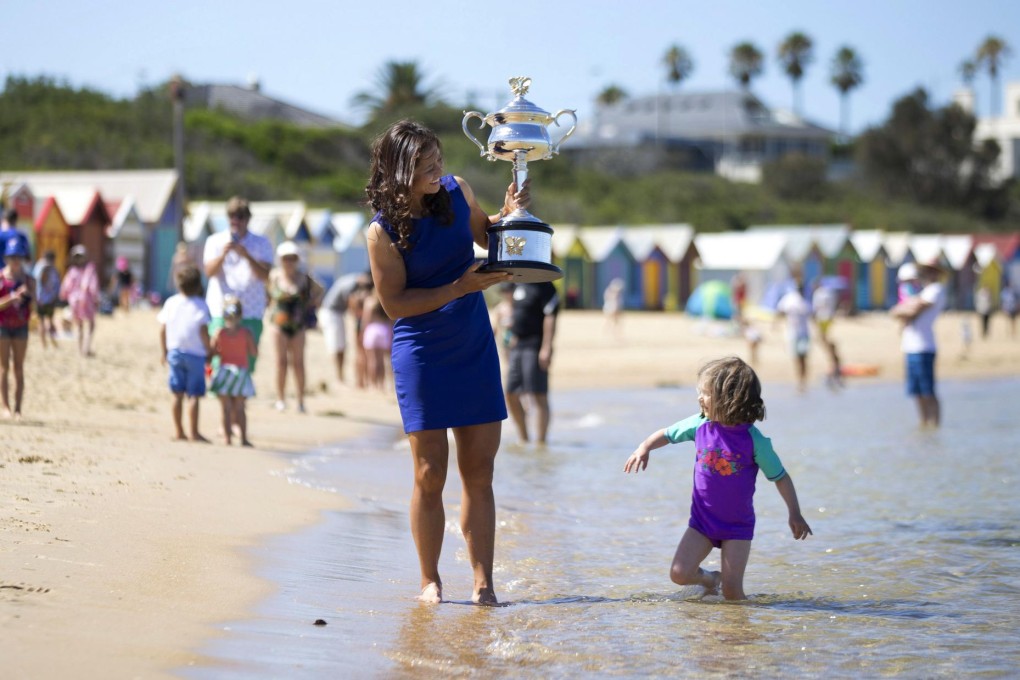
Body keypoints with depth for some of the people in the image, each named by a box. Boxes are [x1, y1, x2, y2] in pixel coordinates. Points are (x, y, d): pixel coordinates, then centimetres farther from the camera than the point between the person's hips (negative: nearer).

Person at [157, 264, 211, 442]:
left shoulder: (170, 302, 6)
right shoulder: (200, 305, -8)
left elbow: (162, 330, 7)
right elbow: (203, 332, -12)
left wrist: (165, 352, 16)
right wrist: (209, 351, -1)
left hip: (174, 352, 5)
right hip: (195, 354, -5)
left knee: (178, 394, 8)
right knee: (194, 395, -2)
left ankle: (178, 431, 11)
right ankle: (193, 432, -3)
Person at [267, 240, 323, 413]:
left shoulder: (304, 279, 0)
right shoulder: (274, 276, -2)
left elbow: (318, 291, 16)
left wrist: (309, 306, 7)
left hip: (298, 324, 1)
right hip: (280, 323, -1)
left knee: (298, 362, 0)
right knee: (281, 361, -2)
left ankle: (301, 400, 2)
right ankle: (280, 398, 4)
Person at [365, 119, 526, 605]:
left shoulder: (456, 191, 0)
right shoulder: (383, 231, -13)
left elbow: (484, 236, 20)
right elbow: (394, 304, -12)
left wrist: (508, 214, -1)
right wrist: (460, 287, -18)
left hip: (475, 350, 4)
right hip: (421, 355, -4)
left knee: (479, 473, 3)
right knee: (429, 474, -1)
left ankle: (483, 581, 6)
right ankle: (430, 580, 13)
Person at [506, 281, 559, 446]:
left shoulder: (546, 288, -10)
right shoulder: (519, 286, 16)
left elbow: (550, 320, -17)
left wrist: (546, 348, -23)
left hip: (535, 347, -9)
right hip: (517, 347, 9)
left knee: (538, 395, -8)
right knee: (511, 395, 11)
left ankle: (540, 441, -5)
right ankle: (523, 439, 21)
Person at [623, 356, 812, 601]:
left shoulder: (754, 440, -17)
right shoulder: (700, 425, -7)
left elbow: (780, 477, -8)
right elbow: (666, 434, 8)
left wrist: (795, 514, -10)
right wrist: (644, 448, -11)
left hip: (737, 524, -3)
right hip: (702, 518, 3)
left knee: (731, 590, -10)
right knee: (679, 574, -7)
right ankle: (710, 579, 25)